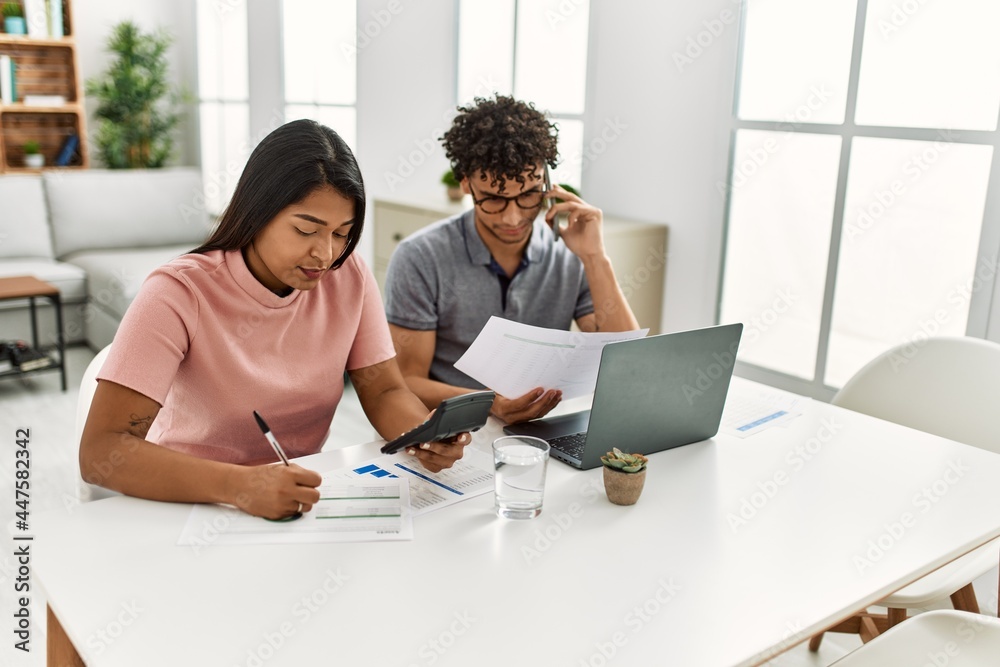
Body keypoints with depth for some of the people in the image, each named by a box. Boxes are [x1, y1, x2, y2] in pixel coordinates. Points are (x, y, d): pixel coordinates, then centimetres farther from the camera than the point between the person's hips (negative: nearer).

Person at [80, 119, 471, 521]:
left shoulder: (349, 276, -6)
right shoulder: (178, 295, -18)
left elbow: (385, 392, -1)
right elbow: (99, 453, -25)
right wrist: (238, 484, -39)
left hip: (301, 500, 2)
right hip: (190, 505, -2)